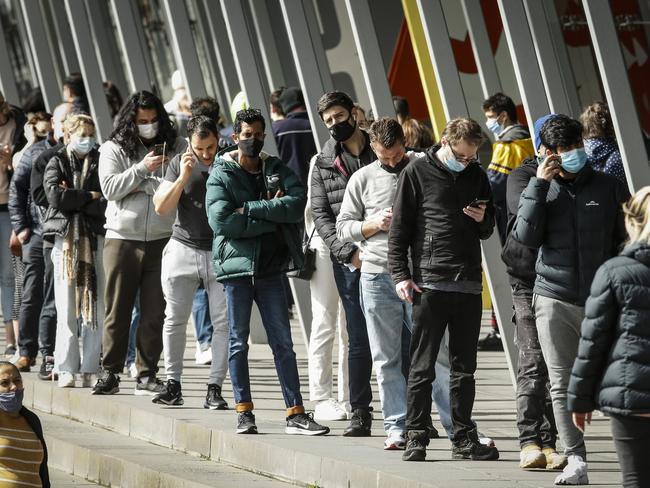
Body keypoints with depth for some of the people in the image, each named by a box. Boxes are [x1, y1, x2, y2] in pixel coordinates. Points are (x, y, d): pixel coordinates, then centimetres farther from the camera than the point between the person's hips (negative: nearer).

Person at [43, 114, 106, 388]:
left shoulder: (100, 163, 11)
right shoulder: (57, 163, 10)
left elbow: (107, 203, -3)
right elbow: (55, 195, -8)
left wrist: (72, 198, -8)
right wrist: (88, 197, -3)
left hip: (95, 239, 1)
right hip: (66, 239, -1)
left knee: (95, 308, -2)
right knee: (67, 309, -4)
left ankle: (90, 370, 1)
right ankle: (66, 369, -2)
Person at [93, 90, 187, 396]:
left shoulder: (176, 147, 6)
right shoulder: (113, 149, 4)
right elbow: (110, 188, -6)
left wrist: (142, 186, -11)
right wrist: (142, 169, -15)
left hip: (162, 241, 1)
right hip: (122, 239, -1)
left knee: (155, 312, 2)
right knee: (117, 311, 3)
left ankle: (147, 375, 8)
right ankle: (110, 373, 10)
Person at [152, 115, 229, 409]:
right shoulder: (180, 164, 4)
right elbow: (161, 208, -1)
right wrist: (183, 177, -11)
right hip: (183, 249, 1)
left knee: (223, 322, -4)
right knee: (175, 320, 3)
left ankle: (214, 388, 0)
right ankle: (173, 385, 11)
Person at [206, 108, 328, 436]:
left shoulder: (277, 171, 10)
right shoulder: (221, 175, 0)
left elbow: (297, 203, -9)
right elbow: (221, 221, -15)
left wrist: (251, 208, -14)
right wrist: (271, 220, -11)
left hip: (271, 268, 3)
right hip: (237, 266, -3)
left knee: (283, 342, 2)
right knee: (239, 342, 4)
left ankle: (295, 413, 2)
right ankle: (244, 411, 11)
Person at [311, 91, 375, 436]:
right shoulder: (324, 164, 10)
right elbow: (321, 216, 4)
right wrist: (348, 252, -10)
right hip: (350, 261, 0)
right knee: (359, 337, 0)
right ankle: (360, 413, 6)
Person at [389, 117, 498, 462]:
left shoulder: (476, 175, 13)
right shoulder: (417, 173, 0)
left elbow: (488, 230, 22)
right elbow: (399, 228, 1)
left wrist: (482, 219, -1)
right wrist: (400, 274, -7)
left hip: (468, 285, 4)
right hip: (429, 284, -4)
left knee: (464, 368, 8)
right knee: (422, 367, -3)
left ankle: (464, 439, 13)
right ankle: (415, 438, 2)